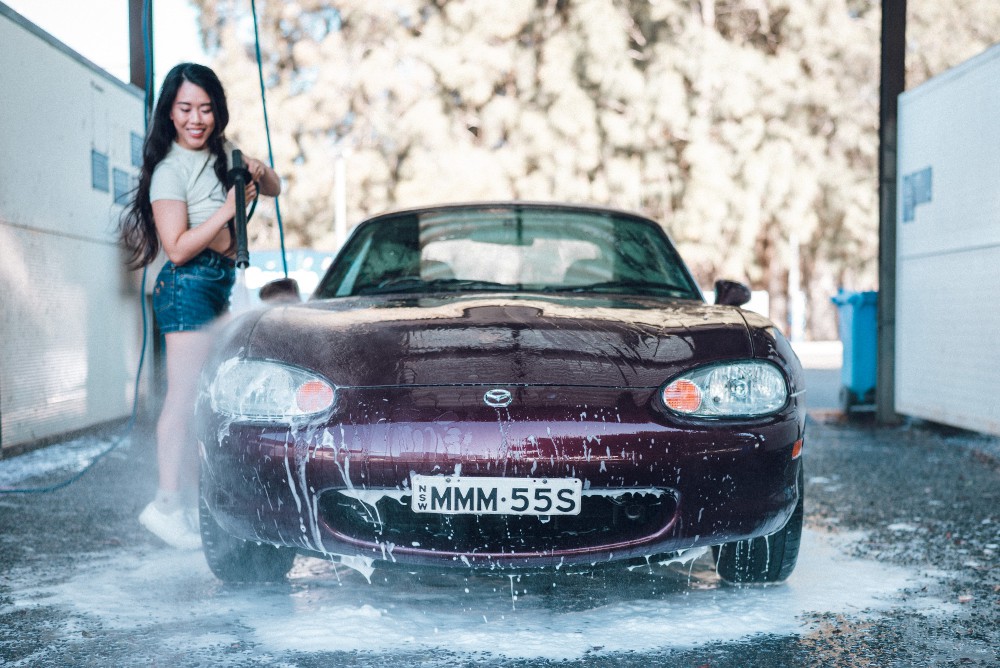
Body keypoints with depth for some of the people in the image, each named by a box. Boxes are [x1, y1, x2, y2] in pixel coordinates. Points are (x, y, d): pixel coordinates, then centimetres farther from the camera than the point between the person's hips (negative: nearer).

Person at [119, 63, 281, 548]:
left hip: (218, 288, 8)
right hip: (188, 287, -8)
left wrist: (259, 172, -3)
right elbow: (178, 247, -15)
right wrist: (226, 211, -20)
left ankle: (193, 500, 12)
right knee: (184, 398, -12)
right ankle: (167, 504, -12)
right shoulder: (170, 169, -10)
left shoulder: (220, 154, 13)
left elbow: (274, 189, 18)